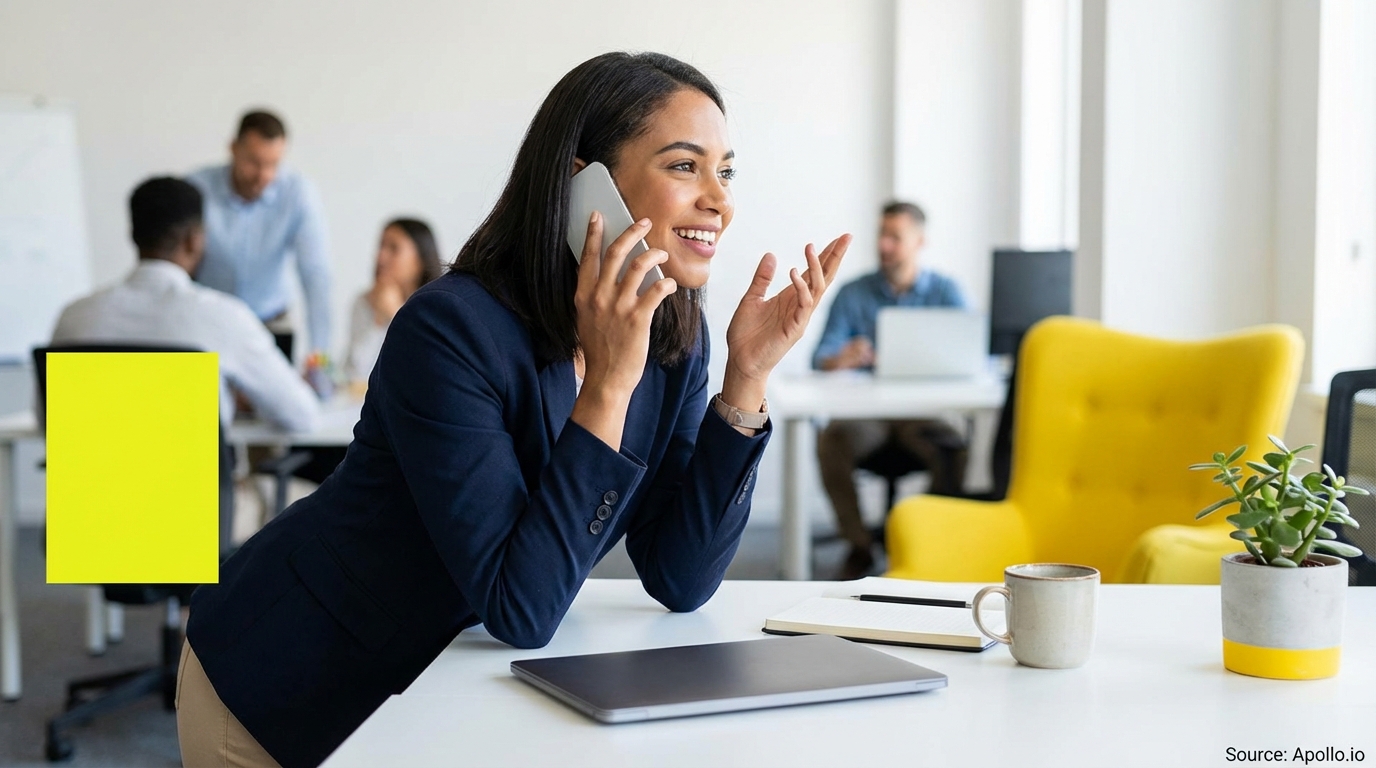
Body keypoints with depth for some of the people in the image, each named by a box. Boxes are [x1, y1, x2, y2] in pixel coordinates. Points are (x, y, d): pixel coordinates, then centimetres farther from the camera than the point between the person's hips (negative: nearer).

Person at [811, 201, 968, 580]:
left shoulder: (945, 292, 7)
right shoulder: (852, 294, 9)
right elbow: (820, 358, 2)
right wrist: (839, 359, -24)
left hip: (925, 409, -1)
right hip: (864, 412, 1)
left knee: (952, 448, -32)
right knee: (831, 442, -30)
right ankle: (859, 545, -14)